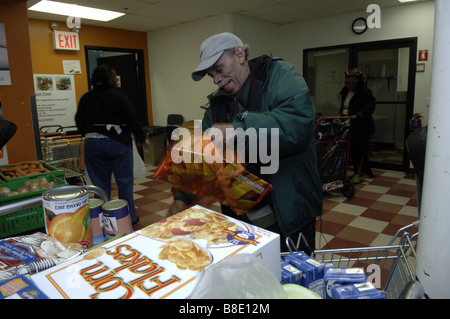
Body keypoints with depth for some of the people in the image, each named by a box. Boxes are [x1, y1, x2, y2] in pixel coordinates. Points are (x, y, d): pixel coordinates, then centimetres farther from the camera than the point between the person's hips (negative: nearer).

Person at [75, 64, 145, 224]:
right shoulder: (118, 96, -7)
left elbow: (79, 123, 12)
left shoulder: (85, 98, 6)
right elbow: (132, 119, -7)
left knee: (100, 183, 10)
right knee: (124, 181, 7)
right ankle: (129, 217, 15)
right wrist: (141, 138, 5)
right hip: (117, 143, -4)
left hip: (92, 144, 4)